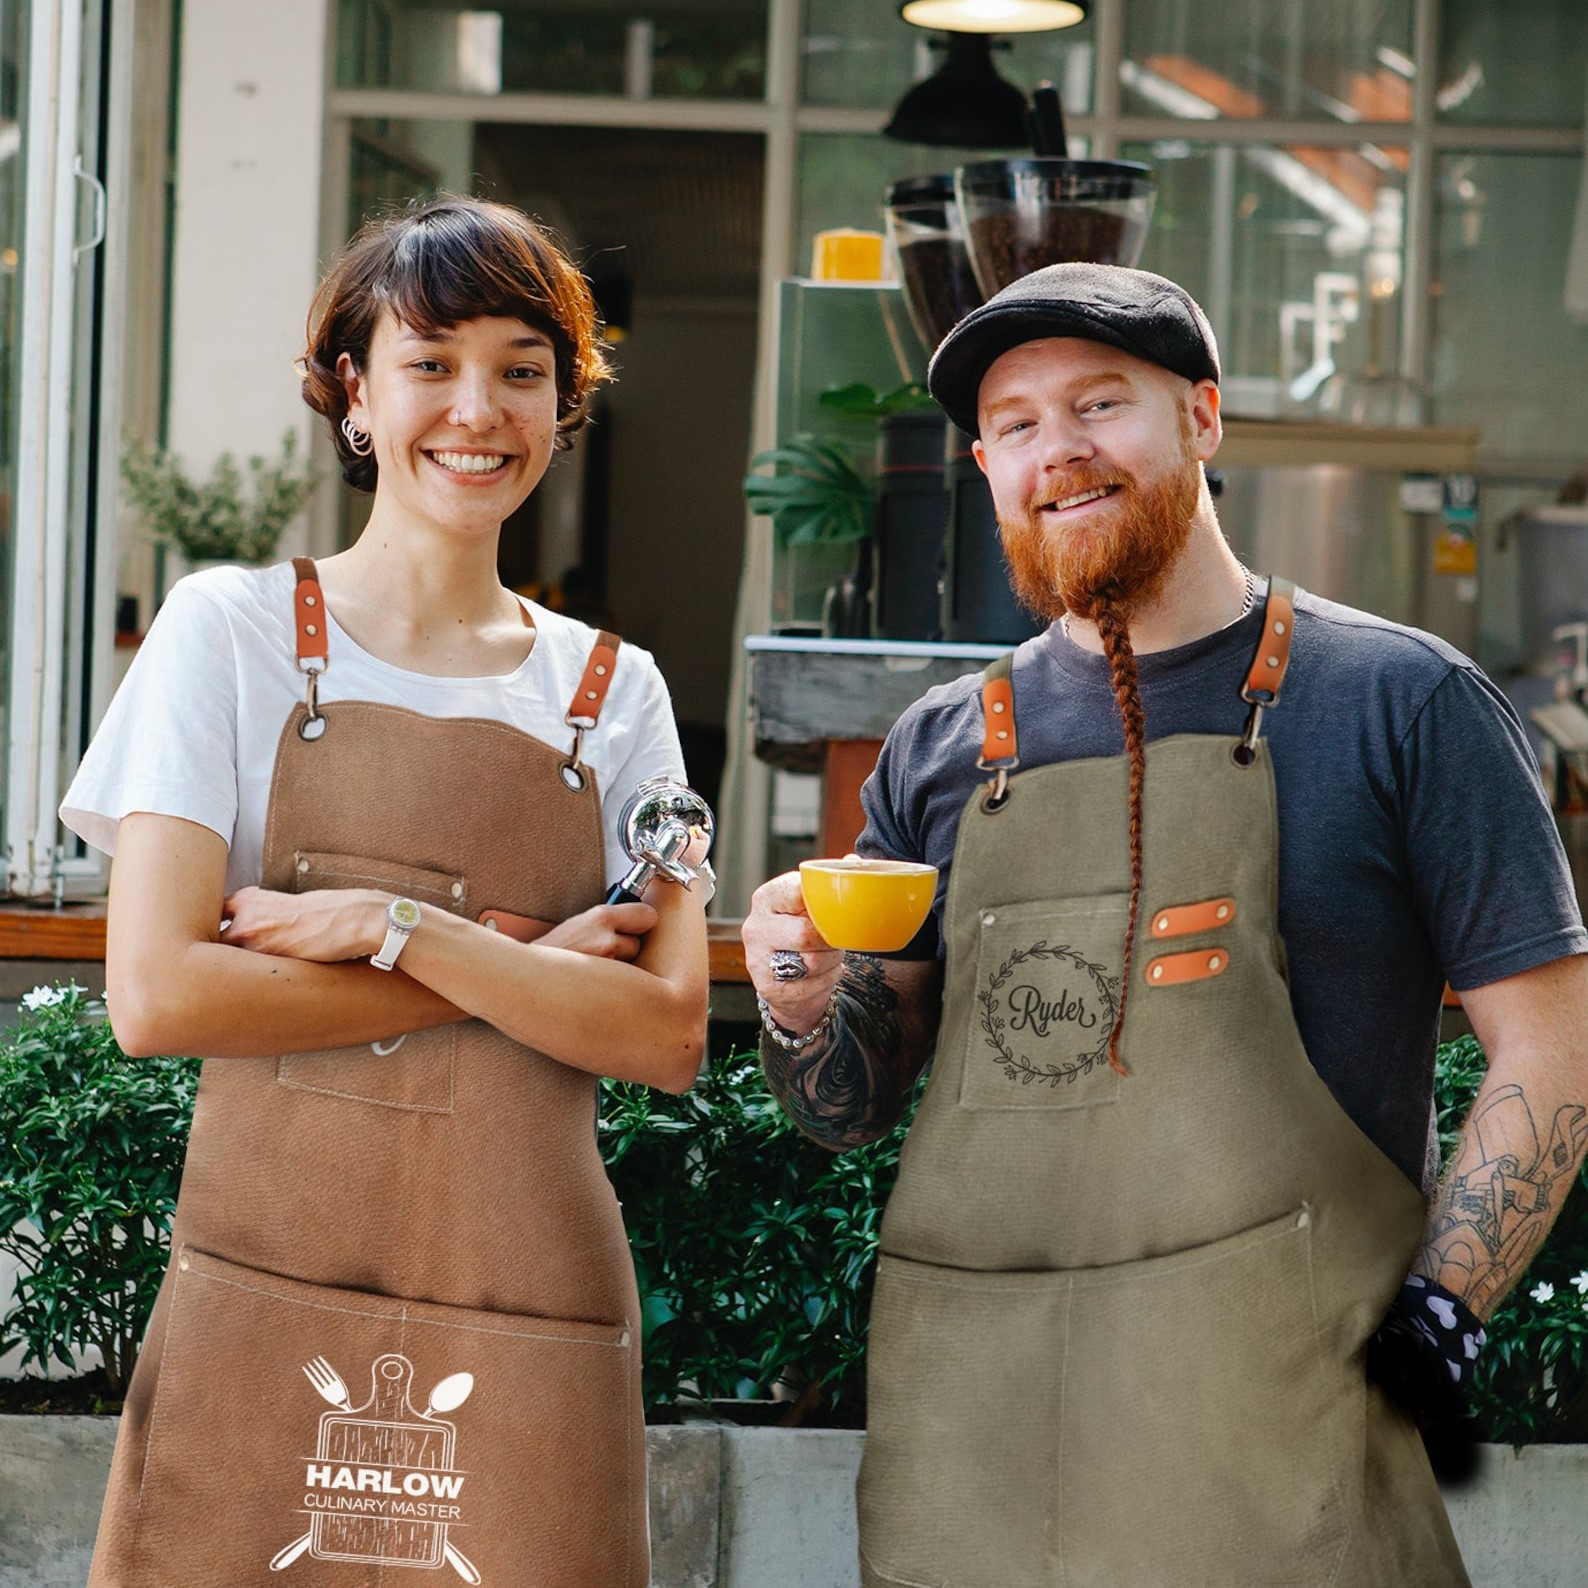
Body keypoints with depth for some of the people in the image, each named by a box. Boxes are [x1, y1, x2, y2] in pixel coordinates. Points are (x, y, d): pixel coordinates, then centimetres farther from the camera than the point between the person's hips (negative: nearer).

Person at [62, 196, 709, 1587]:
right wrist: (524, 964, -7)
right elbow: (156, 995, -9)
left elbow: (668, 1038, -1)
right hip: (262, 1305, -2)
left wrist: (397, 926, -13)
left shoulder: (613, 692, 10)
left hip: (526, 1336, 2)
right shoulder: (233, 632, 2)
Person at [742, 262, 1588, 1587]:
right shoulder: (939, 752, 13)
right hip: (967, 1424, 4)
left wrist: (1428, 1329, -10)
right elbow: (859, 1104, 17)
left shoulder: (1395, 701, 2)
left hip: (1267, 1415, -4)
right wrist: (803, 1009, -5)